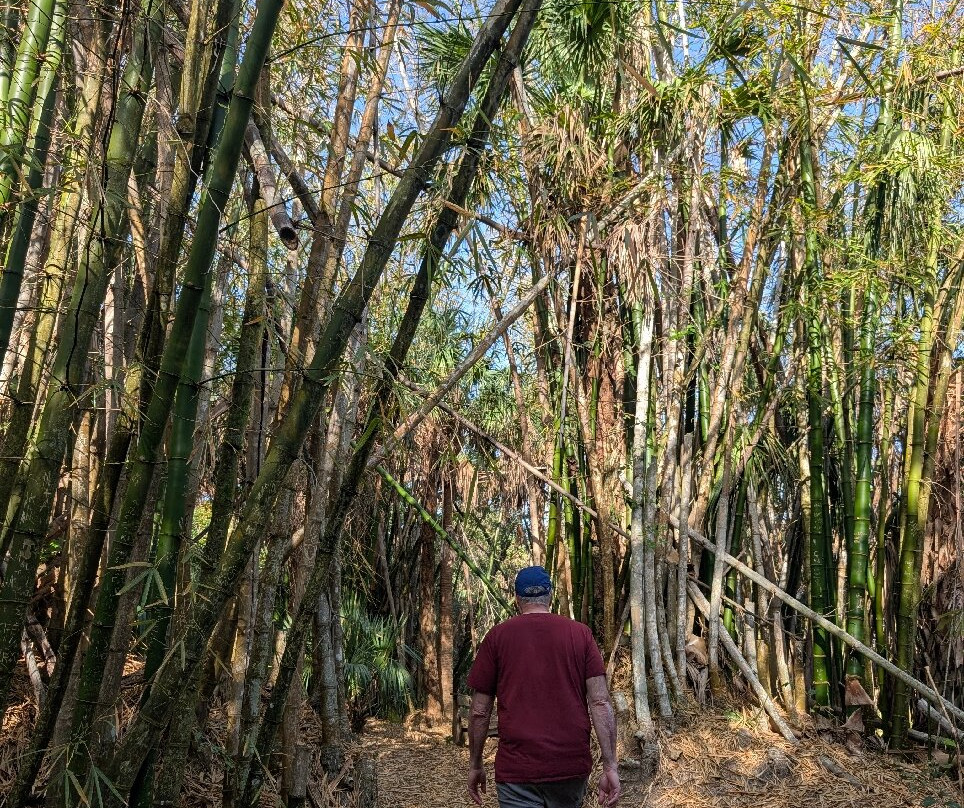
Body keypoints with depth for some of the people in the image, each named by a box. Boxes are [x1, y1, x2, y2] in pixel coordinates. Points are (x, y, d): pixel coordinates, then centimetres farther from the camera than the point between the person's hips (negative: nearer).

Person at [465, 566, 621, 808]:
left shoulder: (497, 636, 0)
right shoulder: (580, 633, 3)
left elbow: (479, 711, 1)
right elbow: (600, 702, -4)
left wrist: (475, 765, 13)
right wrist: (610, 766, -2)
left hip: (517, 770, -2)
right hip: (572, 767, 2)